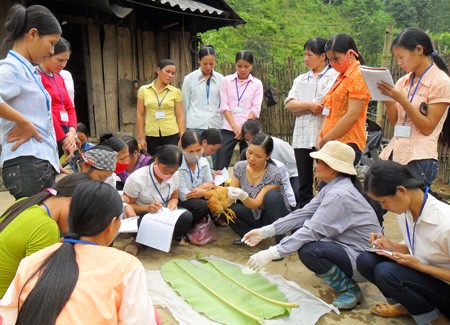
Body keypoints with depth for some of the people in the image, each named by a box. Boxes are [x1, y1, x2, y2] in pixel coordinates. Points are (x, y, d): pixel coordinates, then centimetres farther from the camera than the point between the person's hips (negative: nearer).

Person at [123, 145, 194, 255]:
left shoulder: (174, 175, -6)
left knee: (186, 216, -28)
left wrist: (172, 204, -17)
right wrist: (147, 208, -30)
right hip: (141, 218, -4)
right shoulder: (136, 179, -20)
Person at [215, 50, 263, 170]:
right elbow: (224, 106, 0)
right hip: (228, 128, 0)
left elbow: (255, 109, 0)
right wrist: (235, 126, -10)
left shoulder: (257, 84, 6)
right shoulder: (227, 80, 6)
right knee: (220, 166, -5)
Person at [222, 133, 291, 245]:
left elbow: (257, 204, -25)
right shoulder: (240, 167, -9)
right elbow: (231, 193, -6)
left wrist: (243, 196, -46)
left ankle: (281, 241, -21)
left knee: (271, 195, -35)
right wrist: (228, 193, -31)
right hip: (255, 216, 4)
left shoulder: (274, 175, -23)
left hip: (273, 216, -4)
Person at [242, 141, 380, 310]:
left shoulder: (340, 194, -27)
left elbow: (312, 230, -32)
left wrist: (271, 253, -32)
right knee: (299, 229, 3)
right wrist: (265, 231, -7)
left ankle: (350, 288, -5)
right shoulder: (333, 186, 2)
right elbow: (304, 213, -2)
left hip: (362, 258, -9)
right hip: (346, 245, 9)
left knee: (308, 251, -29)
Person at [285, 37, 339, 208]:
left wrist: (301, 107, -4)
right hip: (302, 137, 6)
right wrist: (310, 105, -11)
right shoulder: (301, 79, 19)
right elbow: (289, 103, 5)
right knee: (304, 185, 11)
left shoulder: (335, 76, 0)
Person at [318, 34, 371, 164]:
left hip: (347, 143, -8)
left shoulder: (358, 76, -8)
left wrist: (325, 140, -14)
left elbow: (352, 115, -16)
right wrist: (320, 136, 7)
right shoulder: (341, 77, 18)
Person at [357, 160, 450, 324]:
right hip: (422, 276, 7)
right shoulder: (405, 209, -7)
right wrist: (393, 247, -8)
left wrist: (418, 266, -25)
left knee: (386, 272, -29)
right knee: (365, 260, -12)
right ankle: (408, 305, 6)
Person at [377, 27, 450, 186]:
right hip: (394, 153, 6)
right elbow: (394, 121, 10)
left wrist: (401, 99, -19)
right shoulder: (403, 81, 10)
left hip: (419, 161, -6)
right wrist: (388, 101, -9)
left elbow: (427, 128, -11)